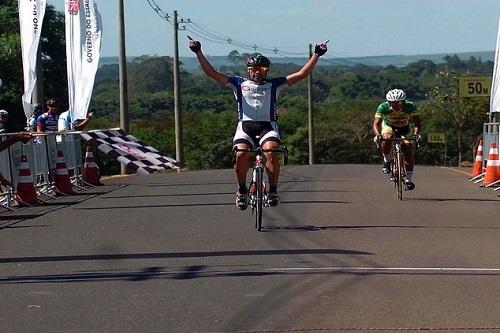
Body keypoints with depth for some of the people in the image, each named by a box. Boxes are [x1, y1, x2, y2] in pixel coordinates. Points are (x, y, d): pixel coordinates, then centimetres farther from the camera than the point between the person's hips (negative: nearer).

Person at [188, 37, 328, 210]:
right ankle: (242, 190, -5)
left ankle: (273, 191, -16)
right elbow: (212, 73, 12)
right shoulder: (239, 83, 17)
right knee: (241, 154, -28)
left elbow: (302, 74, 13)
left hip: (268, 126, 0)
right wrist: (198, 53, 5)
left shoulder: (274, 84, 17)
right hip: (245, 126, 0)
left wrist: (316, 55, 6)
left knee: (272, 152, -31)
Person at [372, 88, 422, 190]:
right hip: (389, 126, -1)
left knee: (409, 149, -16)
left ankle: (409, 179, -4)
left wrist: (416, 133, -53)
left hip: (404, 129, 1)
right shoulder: (383, 107, -30)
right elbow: (376, 123, -36)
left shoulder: (410, 106, -29)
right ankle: (387, 161, -12)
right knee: (386, 138, -35)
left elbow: (417, 122, -33)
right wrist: (378, 135, -56)